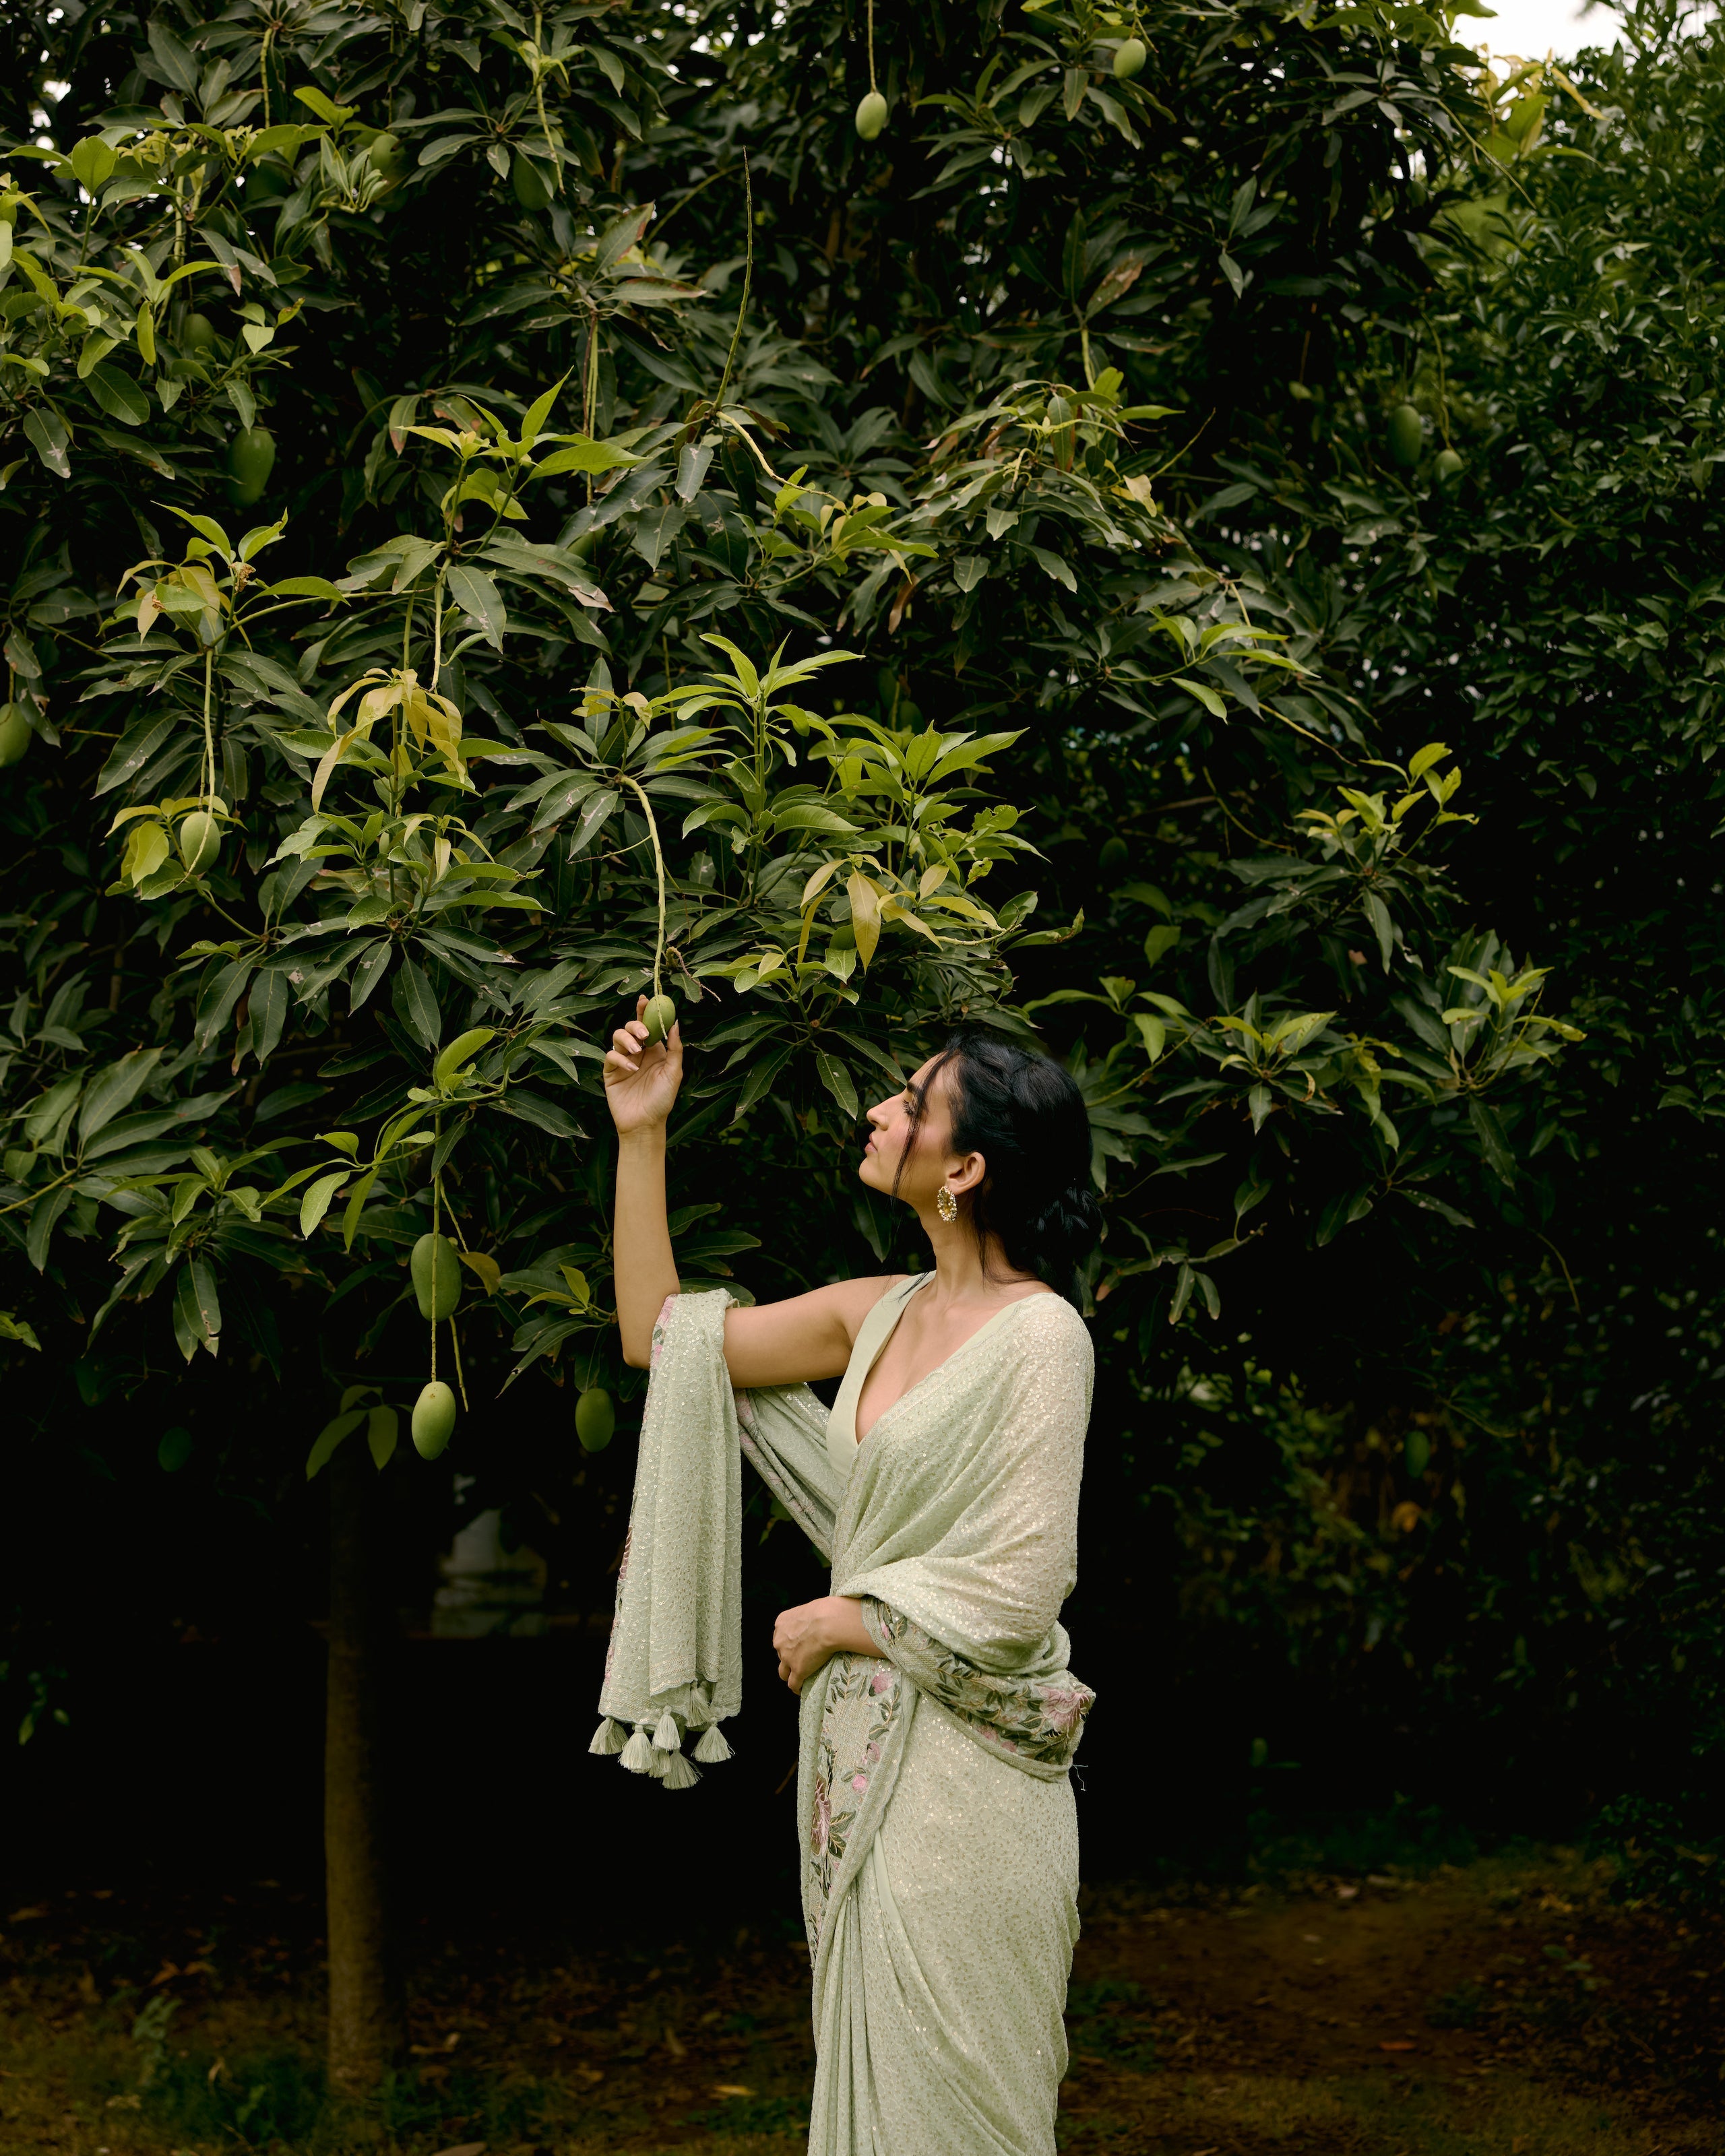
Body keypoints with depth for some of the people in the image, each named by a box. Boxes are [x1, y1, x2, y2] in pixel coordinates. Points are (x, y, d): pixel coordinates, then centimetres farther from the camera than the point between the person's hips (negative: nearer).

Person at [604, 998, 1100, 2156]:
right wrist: (642, 1136, 9)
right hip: (864, 1755, 7)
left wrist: (835, 1621, -5)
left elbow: (1016, 1594, -18)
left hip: (963, 1771, -7)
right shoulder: (884, 1311, 8)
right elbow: (661, 1335, 14)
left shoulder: (1039, 1335, -15)